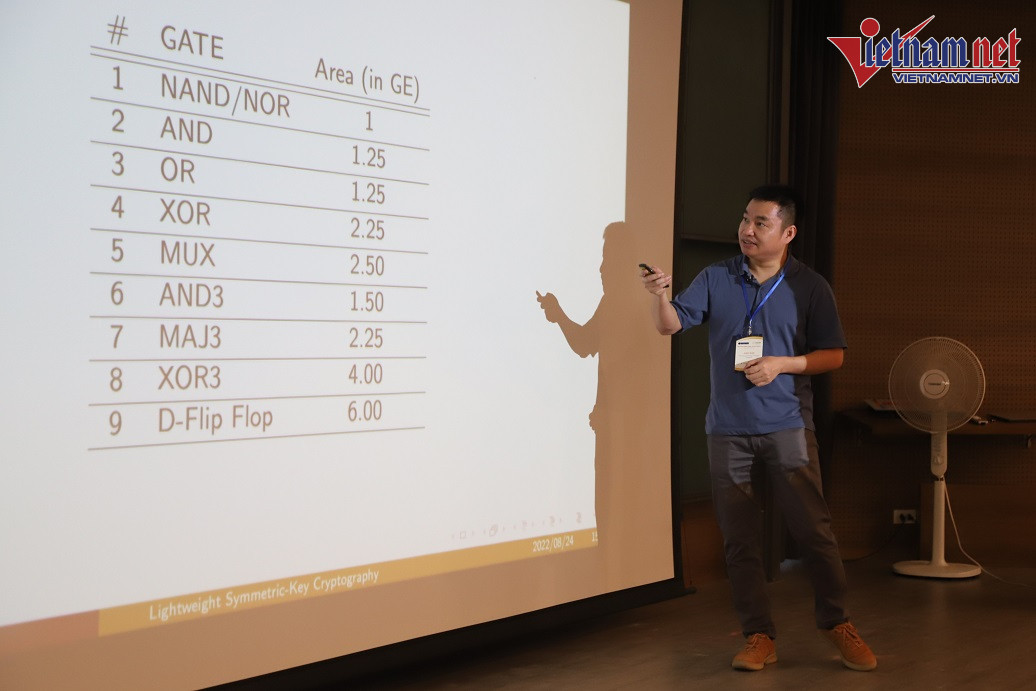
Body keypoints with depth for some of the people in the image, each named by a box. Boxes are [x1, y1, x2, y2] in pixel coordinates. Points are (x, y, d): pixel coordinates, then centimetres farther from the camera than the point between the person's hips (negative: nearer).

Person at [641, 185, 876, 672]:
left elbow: (834, 355, 2)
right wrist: (659, 295, -23)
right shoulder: (715, 279, 5)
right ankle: (758, 636, 15)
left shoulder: (809, 287, 0)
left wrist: (781, 365, -12)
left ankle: (837, 623, 14)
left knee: (812, 529, -2)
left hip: (787, 426, -2)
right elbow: (670, 325, -2)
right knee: (739, 539, 6)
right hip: (727, 430, 2)